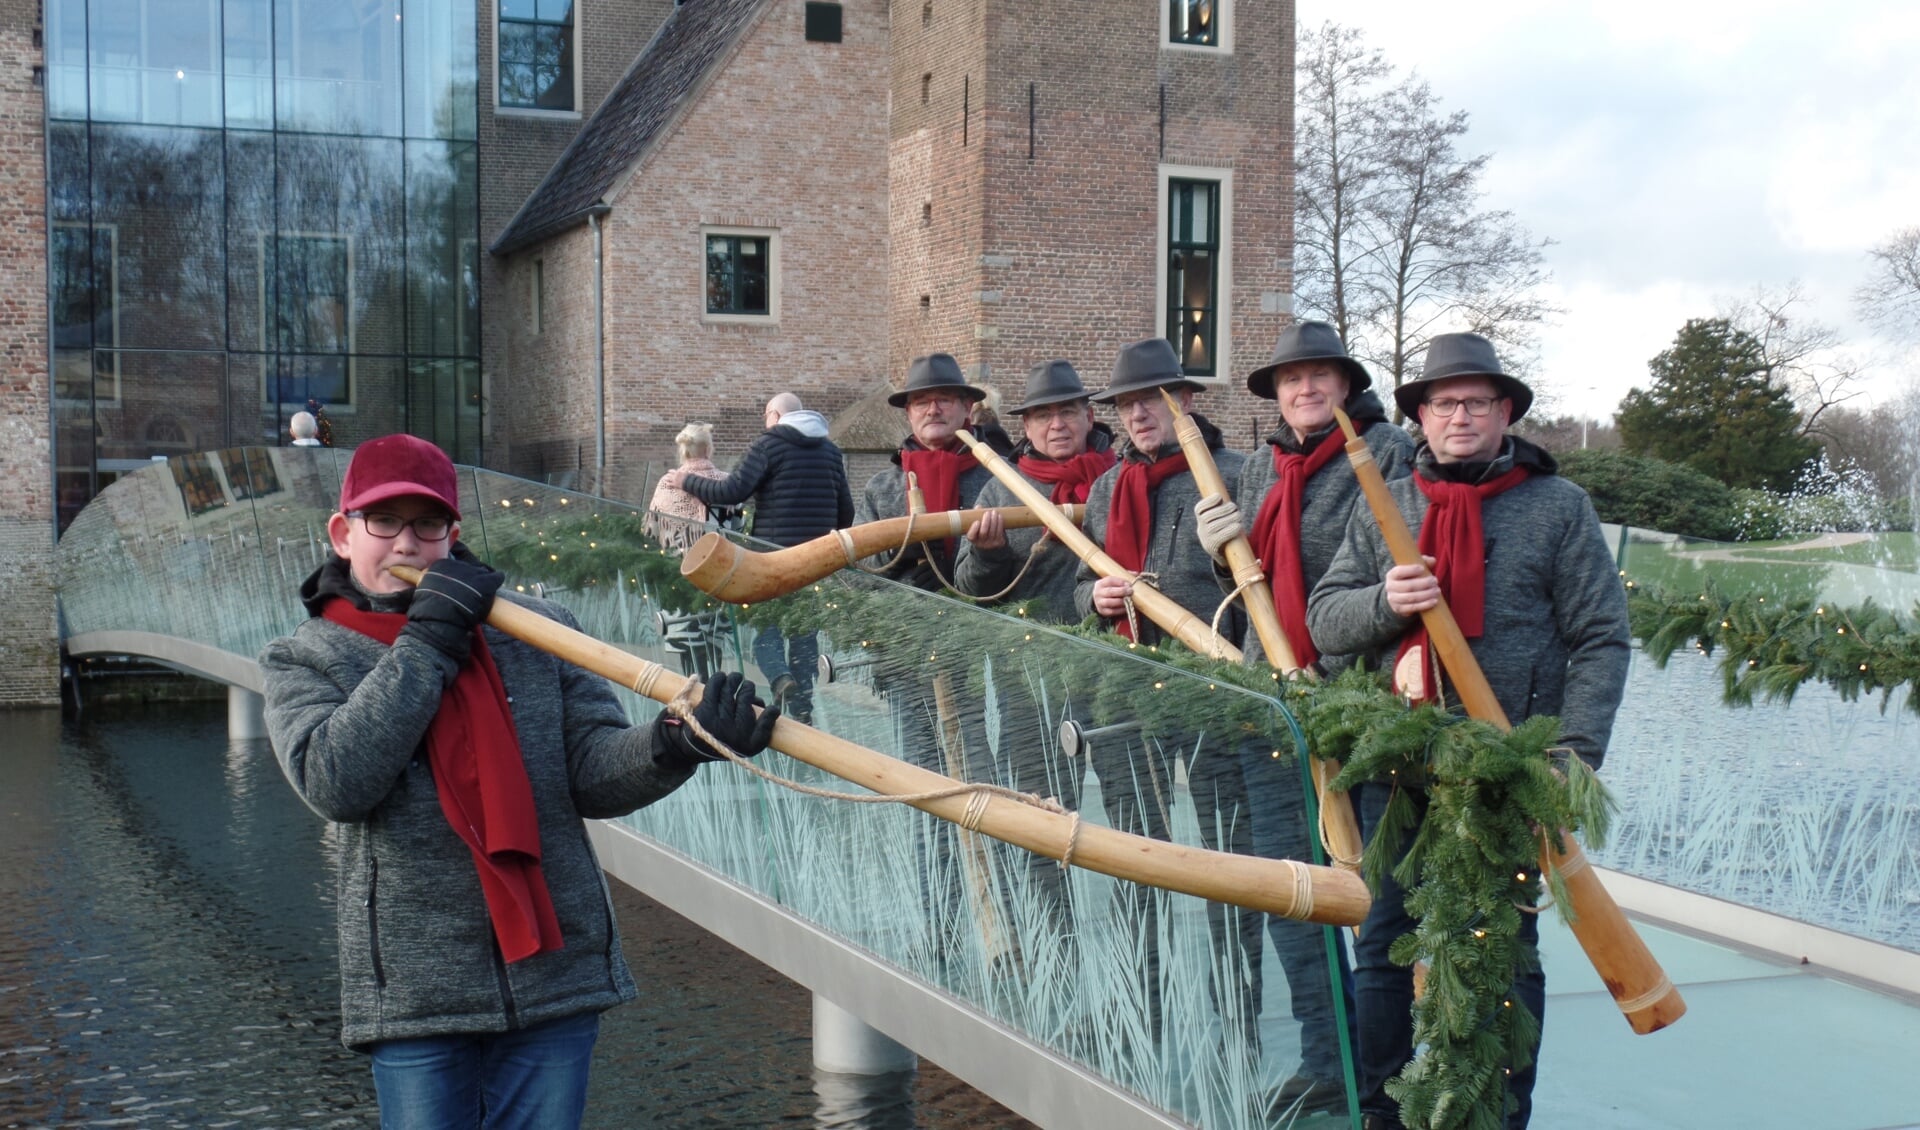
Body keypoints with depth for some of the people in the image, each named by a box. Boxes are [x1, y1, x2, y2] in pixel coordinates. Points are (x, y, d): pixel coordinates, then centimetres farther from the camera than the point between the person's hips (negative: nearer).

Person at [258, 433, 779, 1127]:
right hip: (414, 996, -1)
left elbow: (592, 772, -1)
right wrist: (426, 643, -14)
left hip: (556, 985, 1)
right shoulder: (303, 662, 3)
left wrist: (674, 744, -22)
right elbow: (334, 782, -16)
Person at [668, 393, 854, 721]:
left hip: (773, 548, -4)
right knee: (805, 626, 10)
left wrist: (687, 483, -2)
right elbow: (846, 509, 12)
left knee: (764, 618, 6)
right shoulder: (830, 450, 12)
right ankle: (803, 705, 7)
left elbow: (734, 490, -14)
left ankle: (780, 675, -22)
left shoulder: (768, 443, -5)